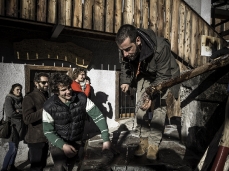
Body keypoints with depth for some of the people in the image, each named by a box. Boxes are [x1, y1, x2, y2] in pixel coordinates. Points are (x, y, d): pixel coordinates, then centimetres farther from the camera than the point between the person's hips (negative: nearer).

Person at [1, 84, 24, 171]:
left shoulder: (20, 99, 11)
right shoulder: (9, 99, -8)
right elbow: (10, 113, -17)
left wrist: (17, 111, -8)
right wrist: (21, 112, -6)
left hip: (19, 126, 6)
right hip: (11, 126, -6)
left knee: (15, 147, 11)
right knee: (13, 148, -5)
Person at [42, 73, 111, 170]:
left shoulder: (82, 98, -20)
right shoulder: (49, 107, -21)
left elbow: (98, 116, -19)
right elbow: (48, 131, -14)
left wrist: (106, 139, -25)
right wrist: (63, 145, -27)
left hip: (77, 142, 2)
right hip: (58, 142, -2)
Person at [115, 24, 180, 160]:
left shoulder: (160, 48, -39)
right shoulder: (125, 49, -23)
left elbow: (163, 77, -30)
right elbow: (125, 66, -2)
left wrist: (151, 96, -38)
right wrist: (126, 81, -17)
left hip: (165, 77, -4)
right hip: (145, 76, 5)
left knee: (159, 109, -12)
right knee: (140, 108, -2)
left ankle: (153, 145, 1)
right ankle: (144, 141, 11)